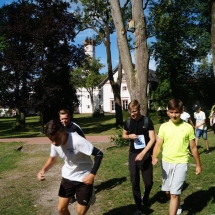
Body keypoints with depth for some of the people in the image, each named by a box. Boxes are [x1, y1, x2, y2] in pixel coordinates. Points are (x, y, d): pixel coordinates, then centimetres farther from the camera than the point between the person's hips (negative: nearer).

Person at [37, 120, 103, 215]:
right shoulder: (55, 144, -12)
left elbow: (99, 154, -25)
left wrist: (92, 174, -30)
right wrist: (43, 170, -10)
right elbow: (52, 158, 8)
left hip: (83, 178, -5)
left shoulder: (77, 141, -31)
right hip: (67, 177, 5)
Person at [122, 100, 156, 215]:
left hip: (145, 155, -2)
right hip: (133, 155, 3)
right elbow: (123, 135, 15)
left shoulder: (147, 121, -11)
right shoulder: (128, 122, 0)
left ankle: (145, 197, 37)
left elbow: (152, 139, -13)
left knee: (148, 182, 4)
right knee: (134, 183, 6)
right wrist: (130, 136, -9)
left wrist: (142, 153, -22)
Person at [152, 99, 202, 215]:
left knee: (174, 193, -9)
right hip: (166, 162, 3)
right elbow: (158, 144, -6)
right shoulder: (164, 126, -3)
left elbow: (193, 147, 2)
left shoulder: (188, 127, -7)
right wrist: (154, 157, -24)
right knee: (168, 191, 18)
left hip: (181, 163, -3)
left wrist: (198, 165, 8)